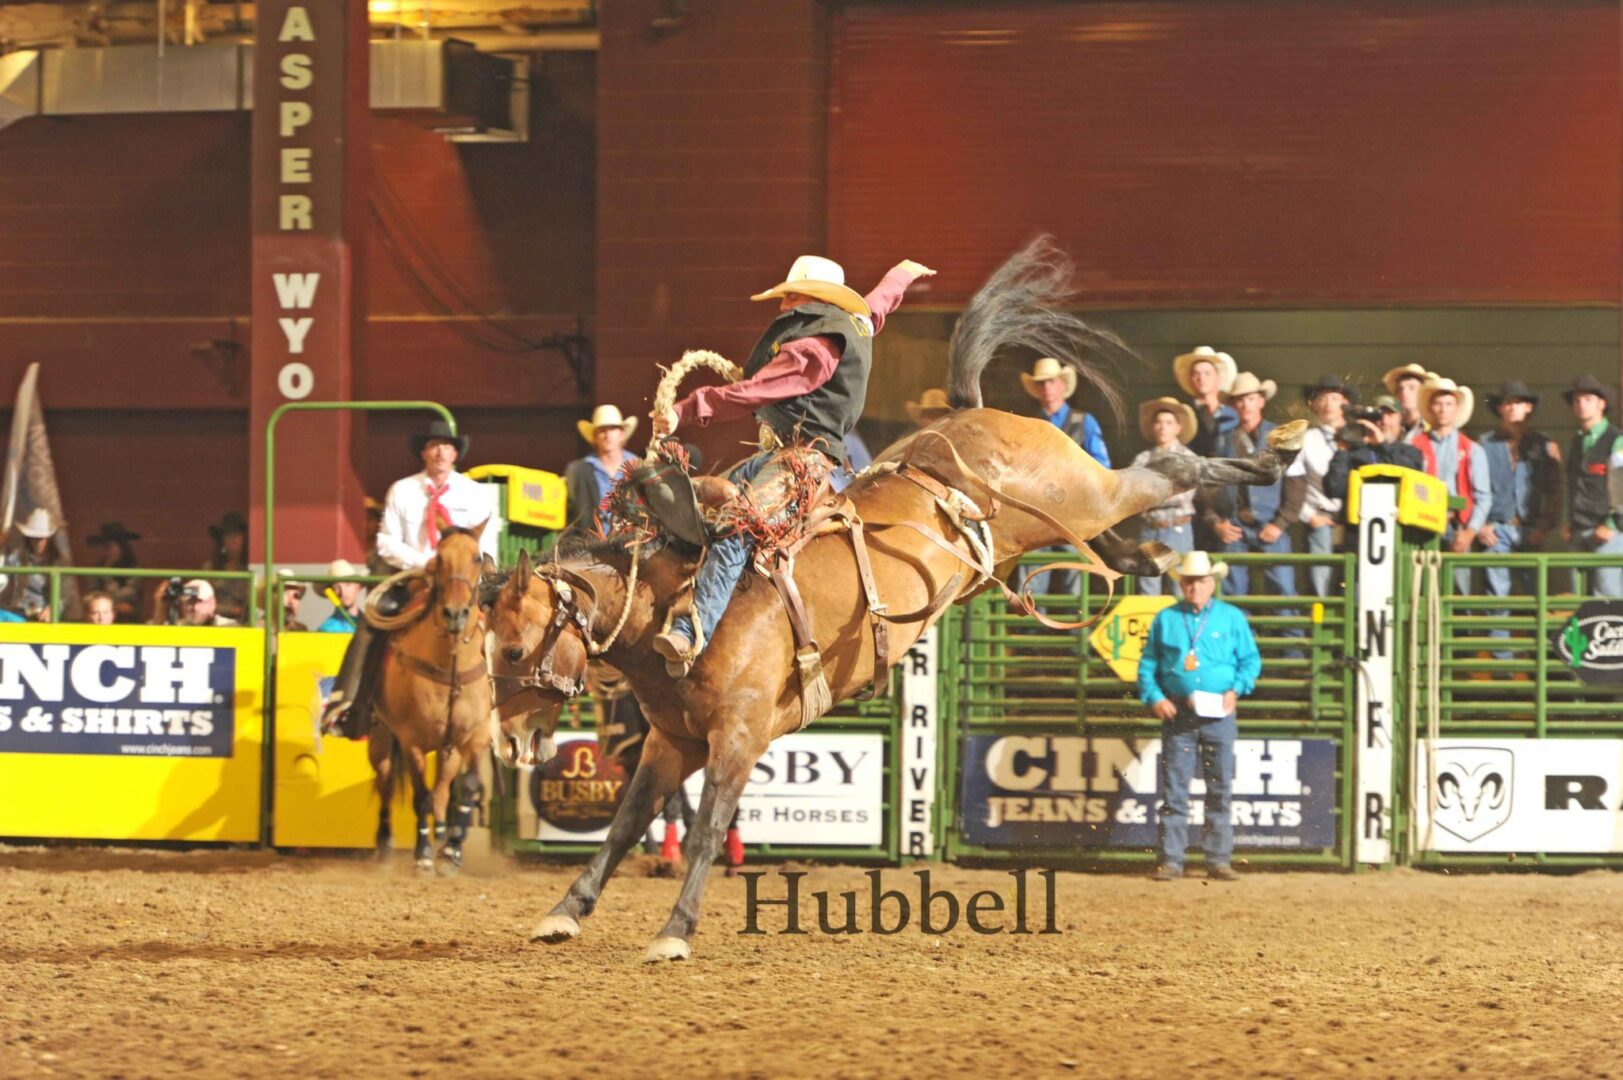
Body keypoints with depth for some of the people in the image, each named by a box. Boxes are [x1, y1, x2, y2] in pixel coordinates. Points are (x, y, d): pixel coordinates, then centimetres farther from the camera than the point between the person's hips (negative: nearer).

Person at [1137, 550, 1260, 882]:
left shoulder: (1231, 618, 6)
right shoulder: (1165, 619, 8)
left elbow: (1251, 659, 7)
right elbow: (1147, 664, 8)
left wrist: (1236, 690, -9)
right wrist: (1154, 697, -7)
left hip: (1218, 714, 0)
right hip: (1176, 714, 0)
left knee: (1220, 787, 2)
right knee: (1174, 789, -1)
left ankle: (1219, 860, 6)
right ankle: (1171, 859, 1)